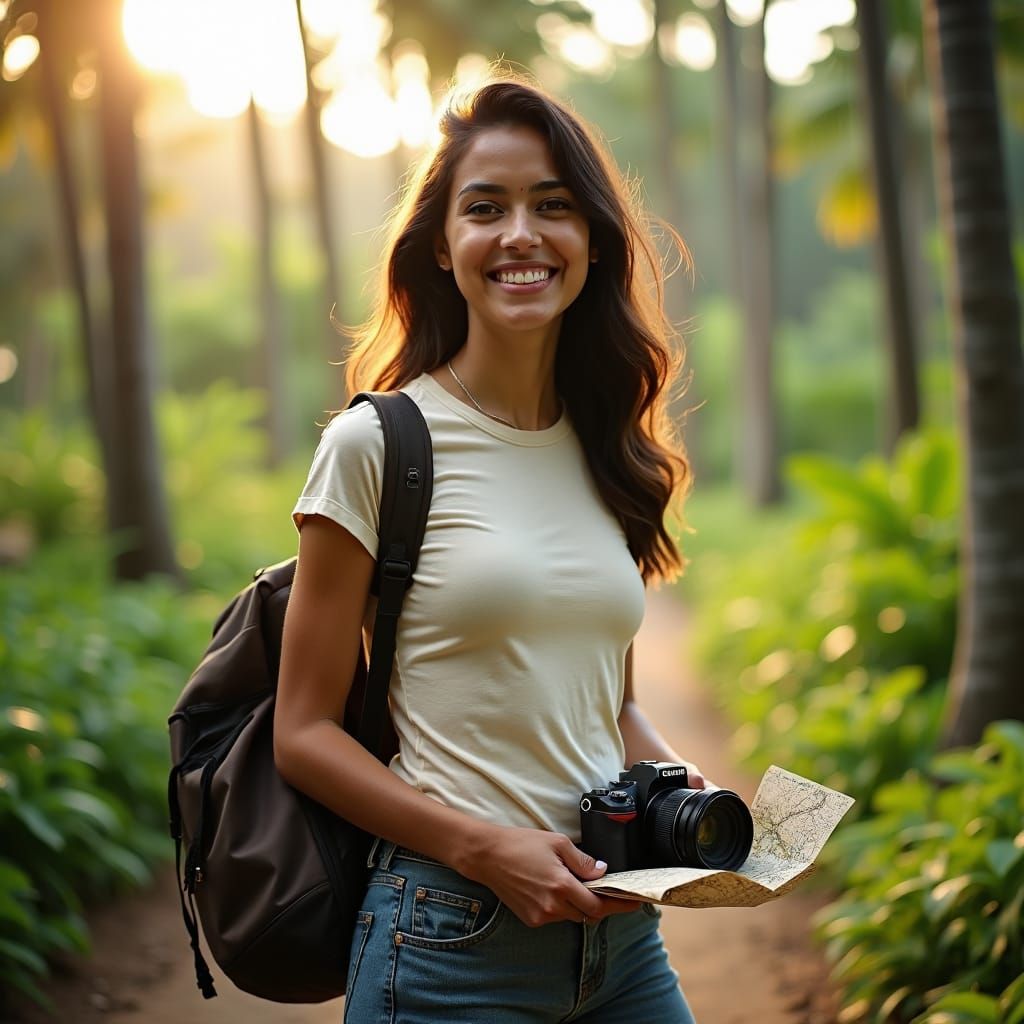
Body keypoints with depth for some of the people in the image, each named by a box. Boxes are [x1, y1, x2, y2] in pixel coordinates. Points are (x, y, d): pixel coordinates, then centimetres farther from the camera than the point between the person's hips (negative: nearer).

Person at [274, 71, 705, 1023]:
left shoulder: (610, 452, 7)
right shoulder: (377, 445, -8)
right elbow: (304, 731, -7)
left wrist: (690, 793, -2)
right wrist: (485, 846, -18)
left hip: (624, 936, 5)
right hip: (452, 933, -5)